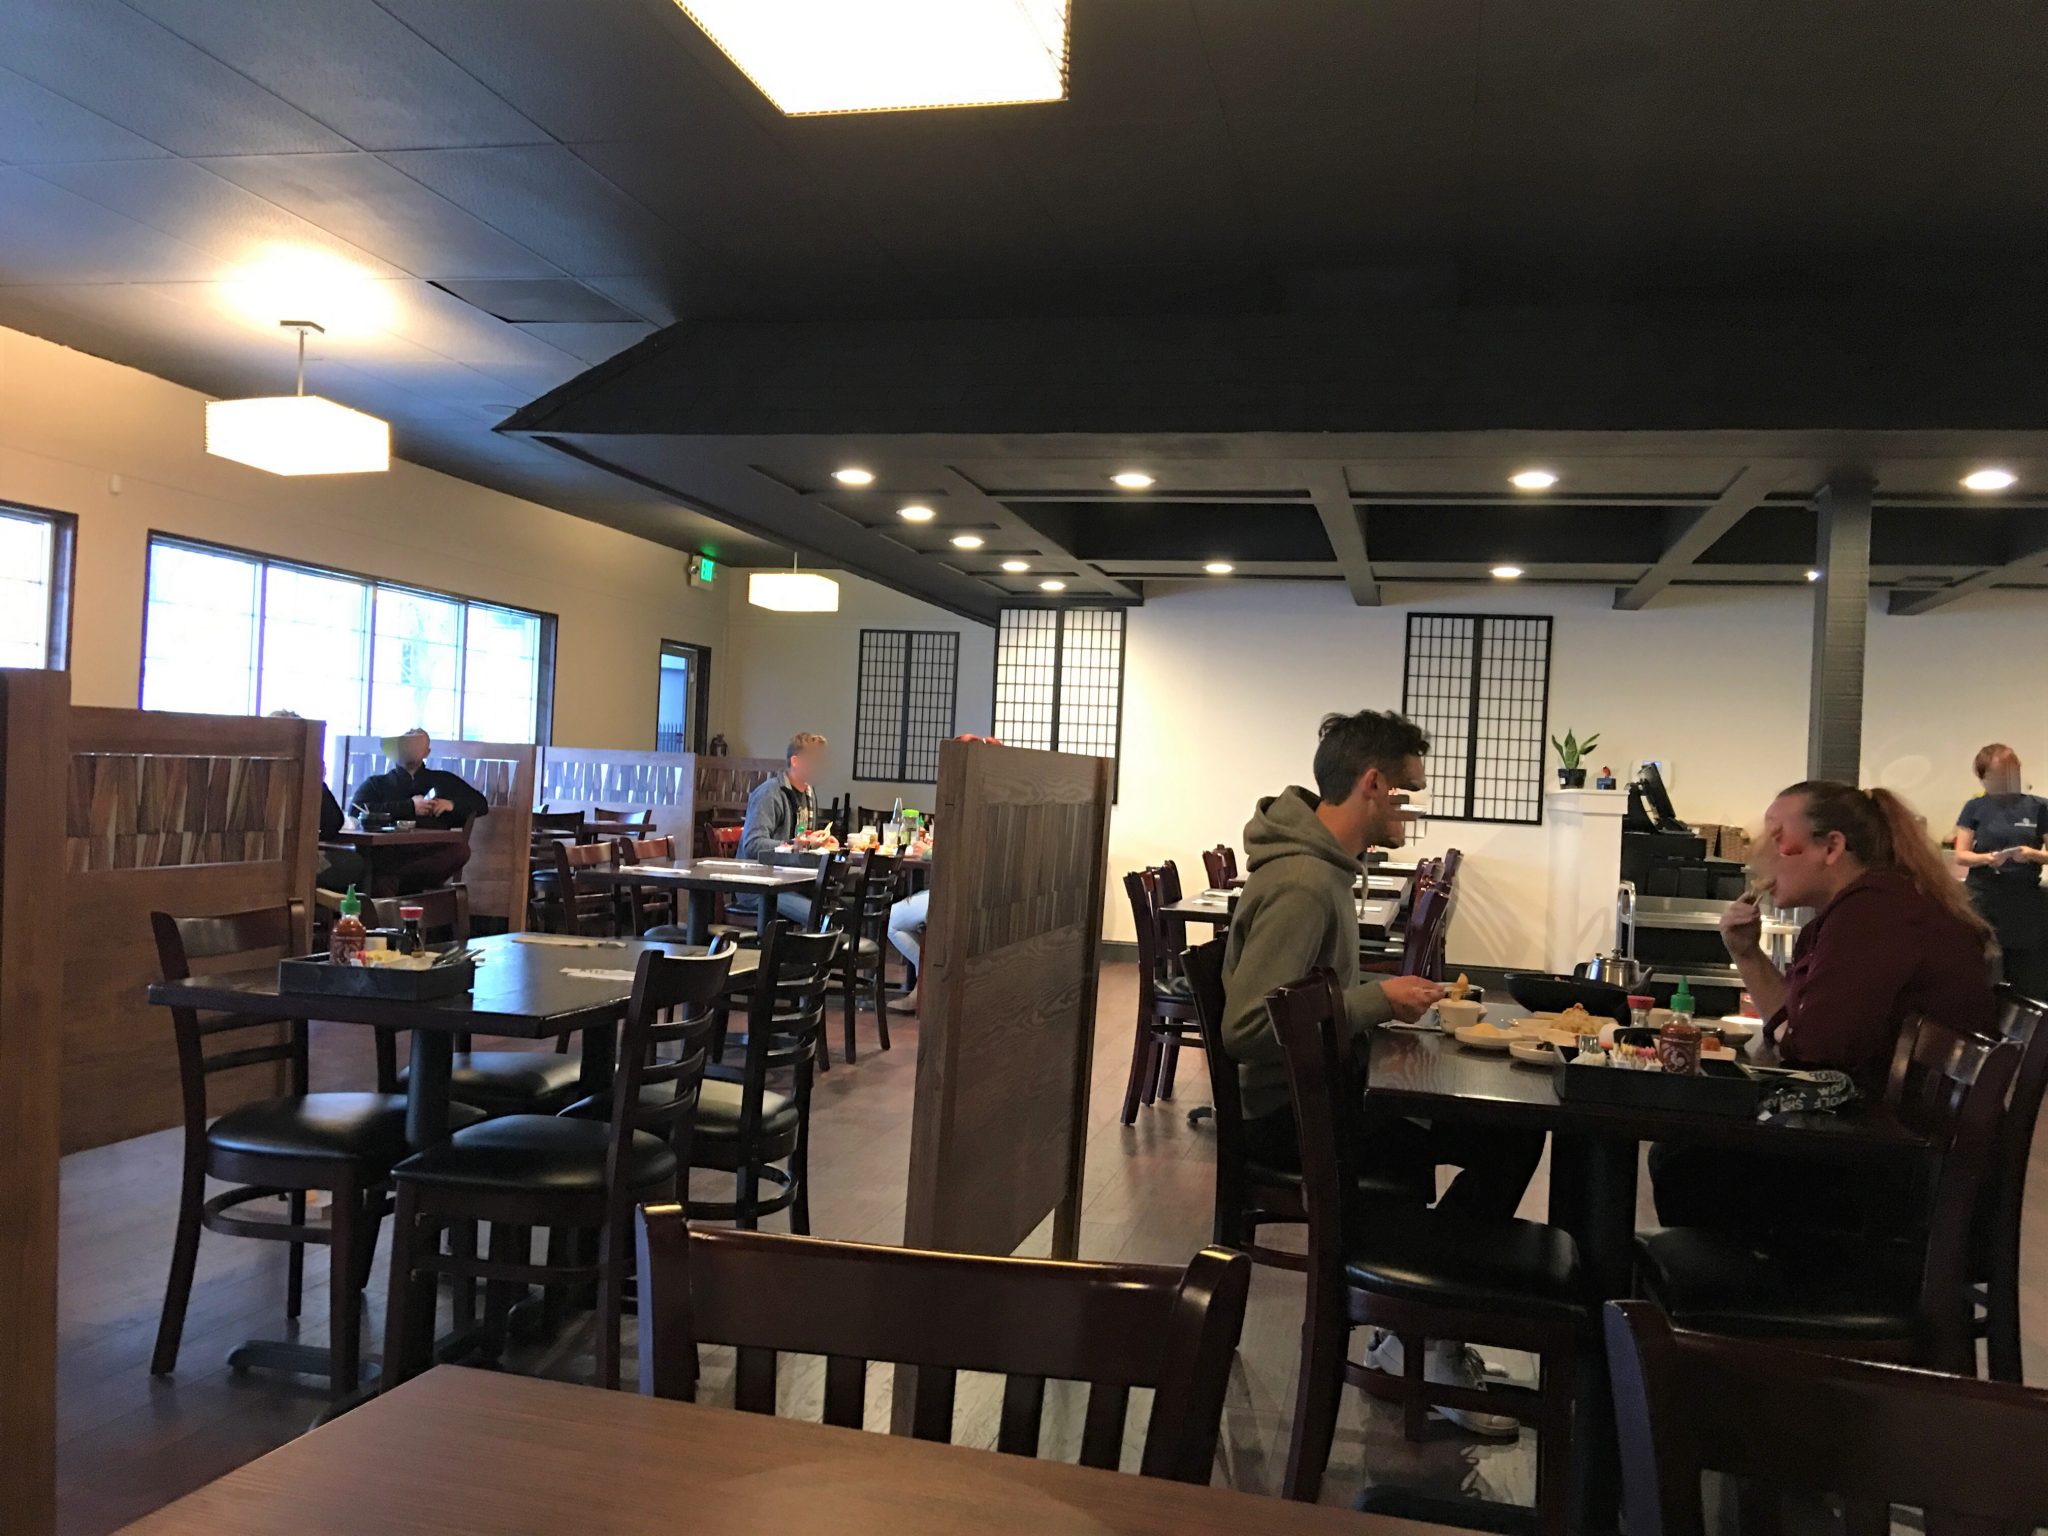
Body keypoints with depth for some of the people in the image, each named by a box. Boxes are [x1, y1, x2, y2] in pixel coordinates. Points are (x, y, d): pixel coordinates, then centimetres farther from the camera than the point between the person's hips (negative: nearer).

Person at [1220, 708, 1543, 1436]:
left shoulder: (1321, 865, 10)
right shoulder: (1302, 884, -22)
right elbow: (1247, 1027, -29)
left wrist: (1384, 999, 4)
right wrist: (1376, 1001, -21)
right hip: (1289, 1115, -10)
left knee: (1513, 1130, 4)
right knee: (1501, 1147, -17)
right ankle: (1420, 1346, 1)